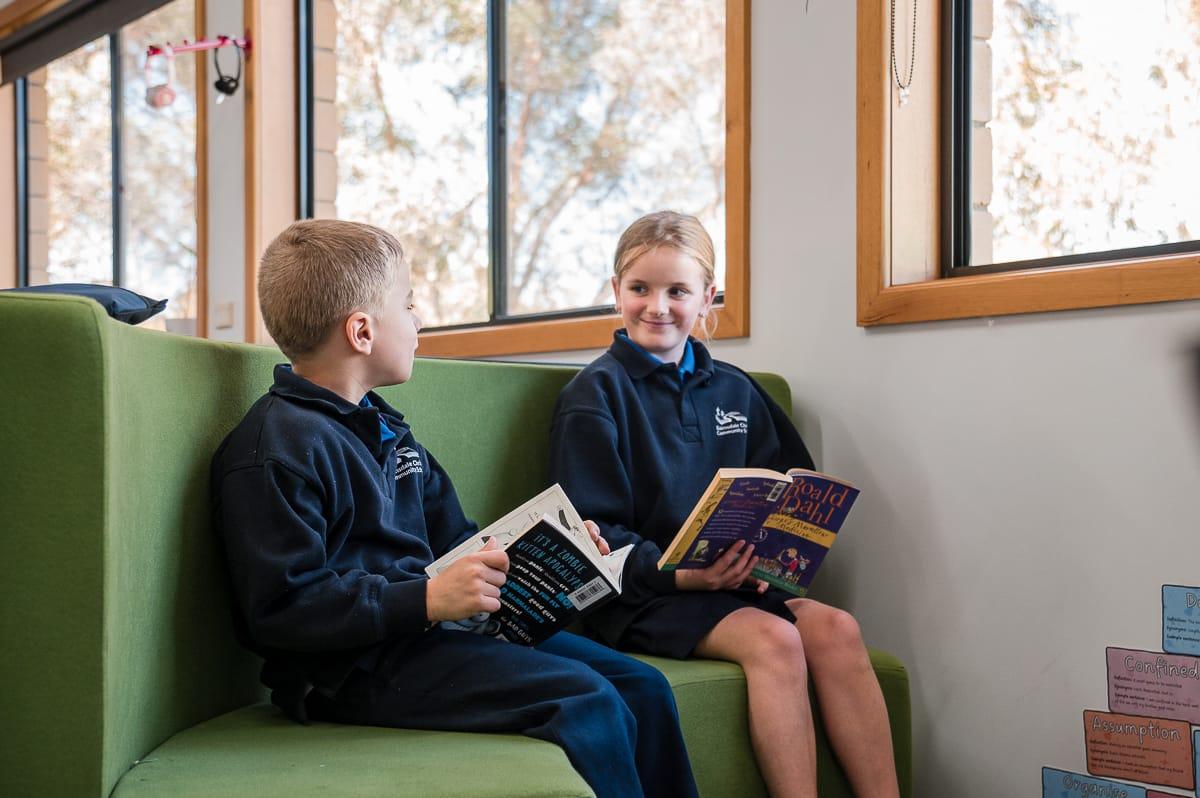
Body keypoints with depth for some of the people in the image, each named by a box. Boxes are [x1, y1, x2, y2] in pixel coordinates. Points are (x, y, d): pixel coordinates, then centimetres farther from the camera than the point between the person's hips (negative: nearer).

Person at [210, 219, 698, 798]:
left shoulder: (384, 430, 18)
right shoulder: (275, 451, -14)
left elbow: (452, 542, 23)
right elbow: (282, 607, -22)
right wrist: (426, 599, -27)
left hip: (422, 634, 10)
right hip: (355, 669, -9)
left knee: (641, 686, 2)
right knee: (585, 701, -23)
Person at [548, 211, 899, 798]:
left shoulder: (735, 391, 15)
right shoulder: (595, 393, -1)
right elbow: (595, 532, -6)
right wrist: (682, 574, -21)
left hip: (738, 580, 5)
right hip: (642, 592, -5)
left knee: (835, 628, -21)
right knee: (773, 639, -29)